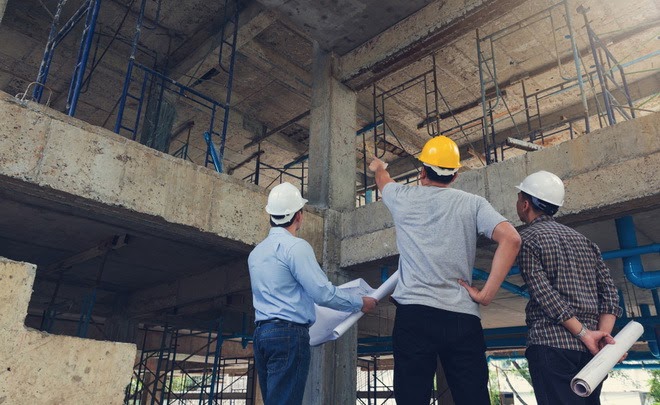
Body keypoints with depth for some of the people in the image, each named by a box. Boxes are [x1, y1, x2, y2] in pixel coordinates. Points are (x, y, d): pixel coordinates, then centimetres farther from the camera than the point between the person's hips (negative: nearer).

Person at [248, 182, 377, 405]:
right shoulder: (295, 246, -10)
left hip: (261, 333, 9)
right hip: (289, 335, -9)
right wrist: (361, 303, 1)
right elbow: (324, 293, -14)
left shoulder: (256, 252, 17)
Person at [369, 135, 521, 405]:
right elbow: (511, 239, -7)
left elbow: (383, 180, 33)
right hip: (463, 318, 1)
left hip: (414, 314, 0)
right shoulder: (472, 203, 7)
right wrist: (487, 294, -3)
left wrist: (378, 167, 56)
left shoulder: (403, 198, 9)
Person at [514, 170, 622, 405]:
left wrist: (583, 333, -11)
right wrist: (604, 333, -1)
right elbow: (609, 291, 9)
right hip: (589, 350, 7)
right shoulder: (583, 240, 19)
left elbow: (544, 294, -13)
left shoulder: (526, 239, -1)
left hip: (550, 344, -7)